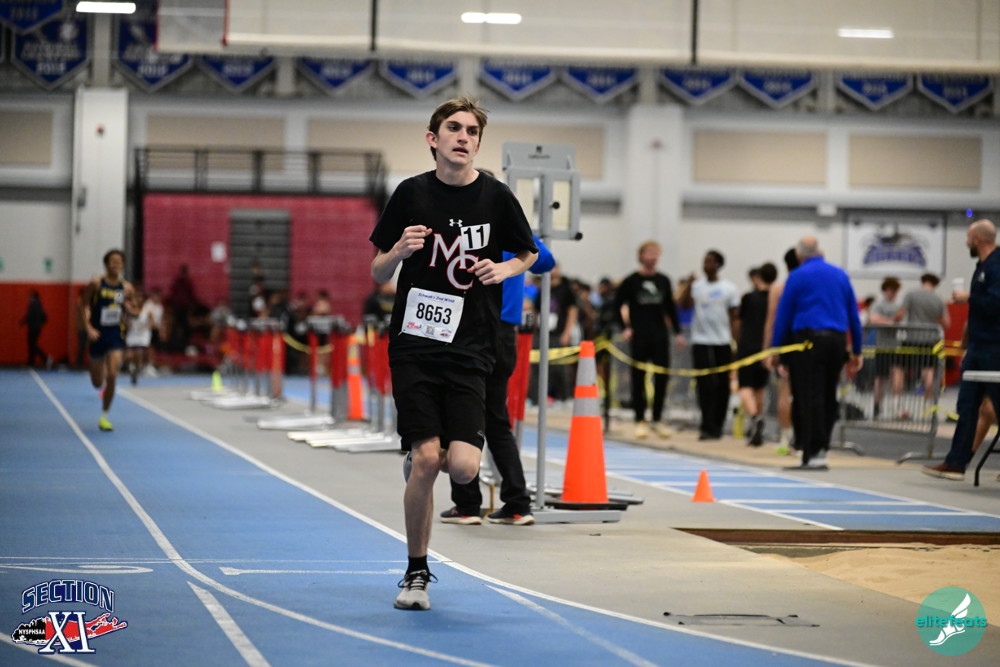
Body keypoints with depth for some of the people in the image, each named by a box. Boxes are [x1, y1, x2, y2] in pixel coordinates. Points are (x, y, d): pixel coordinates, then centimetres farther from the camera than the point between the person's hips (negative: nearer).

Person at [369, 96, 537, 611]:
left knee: (463, 466, -12)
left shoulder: (495, 197, 1)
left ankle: (419, 458, 26)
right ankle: (416, 573, 9)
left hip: (469, 351, 1)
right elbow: (378, 274, 8)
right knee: (426, 459, -10)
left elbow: (528, 254, 18)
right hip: (413, 345, 0)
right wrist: (399, 250, -14)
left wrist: (506, 268, -4)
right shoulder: (411, 193, 2)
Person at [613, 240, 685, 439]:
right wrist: (625, 328, -7)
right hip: (639, 336, -3)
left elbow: (671, 308, 14)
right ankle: (640, 420, 10)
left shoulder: (663, 281, 8)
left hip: (660, 335, 3)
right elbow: (618, 305, 1)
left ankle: (657, 420, 10)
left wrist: (678, 332, 10)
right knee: (639, 378, 2)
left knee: (662, 377, 1)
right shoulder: (631, 281, -3)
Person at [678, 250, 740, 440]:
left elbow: (733, 318, 5)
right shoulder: (697, 286, 7)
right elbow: (684, 304, -7)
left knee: (722, 386, 5)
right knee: (706, 385, -7)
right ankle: (708, 427, -8)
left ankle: (717, 426, 16)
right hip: (701, 341, 0)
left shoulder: (729, 289, 4)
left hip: (723, 342, 0)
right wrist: (689, 284, -18)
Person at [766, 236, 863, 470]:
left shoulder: (797, 276, 1)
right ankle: (820, 448, 16)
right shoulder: (840, 275, 14)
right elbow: (854, 315, 16)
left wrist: (775, 350, 7)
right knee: (829, 397, 12)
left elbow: (783, 315, 1)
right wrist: (857, 351, 21)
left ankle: (814, 453, -11)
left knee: (809, 397, -5)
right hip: (837, 339, 5)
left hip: (808, 339, -5)